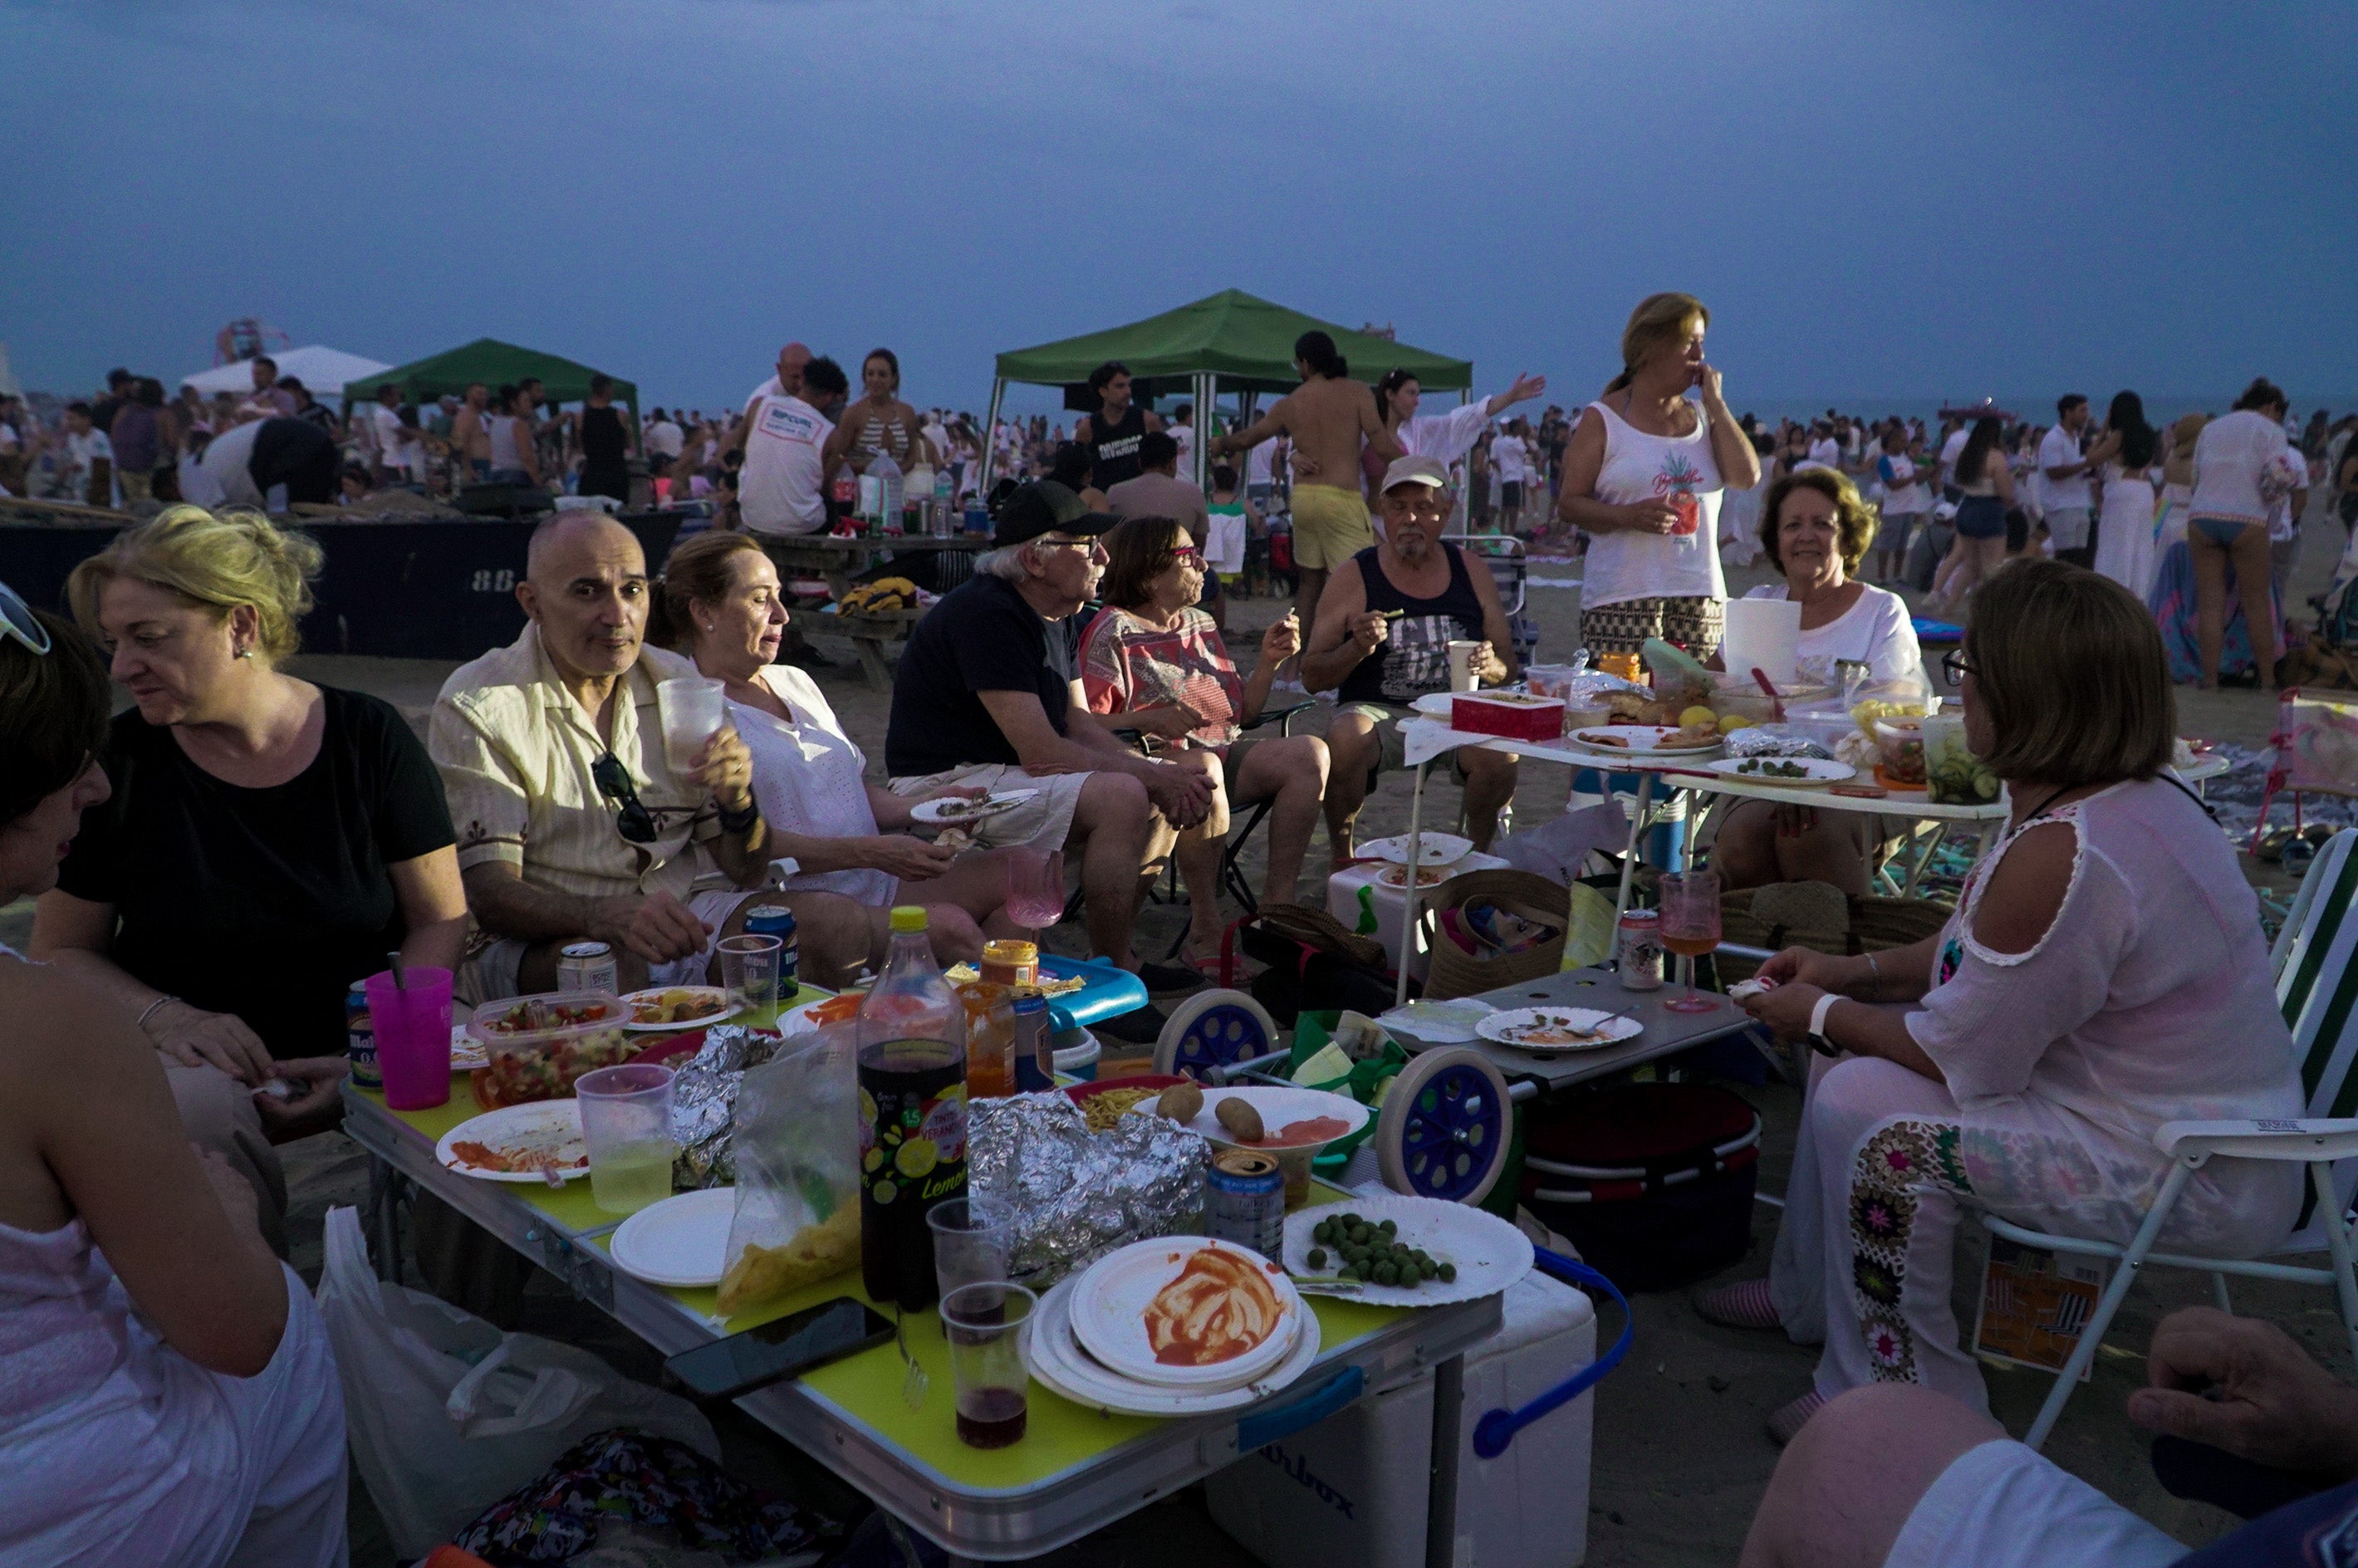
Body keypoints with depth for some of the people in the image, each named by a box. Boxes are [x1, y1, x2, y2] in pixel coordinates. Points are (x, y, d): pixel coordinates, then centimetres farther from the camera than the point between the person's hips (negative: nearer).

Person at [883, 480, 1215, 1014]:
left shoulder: (1049, 616, 11)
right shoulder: (987, 614, -21)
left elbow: (1078, 721, 9)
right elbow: (1042, 753, -25)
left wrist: (1162, 775, -8)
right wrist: (1153, 775, -17)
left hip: (1004, 774, 10)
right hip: (947, 784, -10)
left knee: (1168, 787, 8)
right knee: (1122, 798, -27)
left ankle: (1121, 957, 12)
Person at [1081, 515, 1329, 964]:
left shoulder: (1201, 625, 21)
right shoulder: (1113, 634, -3)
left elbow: (1241, 713, 21)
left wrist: (1269, 662, 7)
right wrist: (1149, 719, -27)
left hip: (1221, 752, 8)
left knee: (1309, 753, -14)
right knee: (1203, 768, -40)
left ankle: (1278, 905, -17)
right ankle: (1206, 928, -31)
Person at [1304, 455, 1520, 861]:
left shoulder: (1471, 574, 10)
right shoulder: (1353, 577, 1)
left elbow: (1508, 666, 14)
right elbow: (1311, 676, 0)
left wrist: (1489, 666, -10)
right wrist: (1358, 648, -18)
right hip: (1376, 712, -2)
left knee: (1502, 751, -29)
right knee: (1344, 740, -35)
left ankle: (1478, 857, -1)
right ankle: (1341, 860, -11)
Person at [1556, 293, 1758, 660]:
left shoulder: (1704, 417, 17)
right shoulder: (1603, 420, 3)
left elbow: (1747, 477, 2)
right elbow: (1568, 505, -2)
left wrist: (1715, 402, 5)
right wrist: (1629, 515, -19)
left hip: (1701, 596, 4)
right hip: (1622, 600, -4)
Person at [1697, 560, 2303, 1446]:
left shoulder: (2058, 857, -31)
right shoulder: (2143, 798, 2)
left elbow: (1962, 1057, -20)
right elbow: (1983, 951, 15)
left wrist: (1819, 1016, -5)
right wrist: (1861, 974, 7)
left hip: (2194, 1186, -10)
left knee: (1867, 1107, -16)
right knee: (1862, 1059, 14)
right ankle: (1809, 1300, 31)